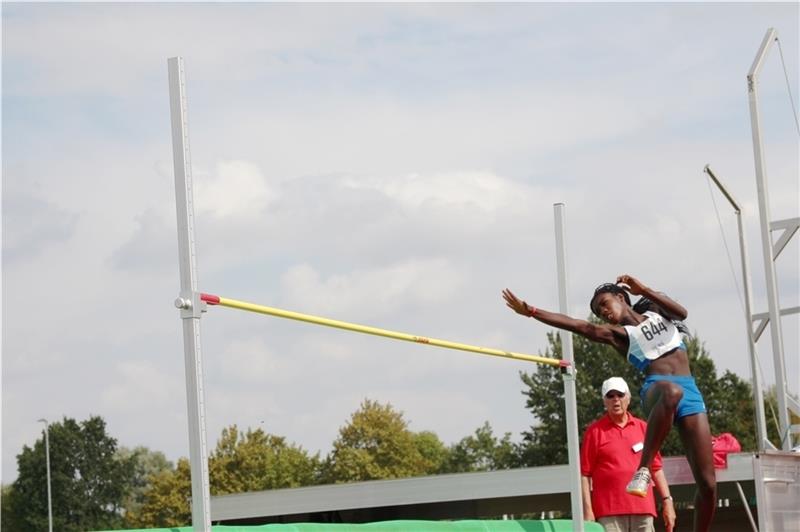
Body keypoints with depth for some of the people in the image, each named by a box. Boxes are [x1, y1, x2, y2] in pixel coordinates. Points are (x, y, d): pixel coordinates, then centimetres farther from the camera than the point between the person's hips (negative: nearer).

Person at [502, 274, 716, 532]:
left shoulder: (659, 314, 21)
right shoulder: (616, 334, 14)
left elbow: (681, 313, -1)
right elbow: (577, 326, 1)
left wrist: (644, 290, -6)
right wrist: (530, 311, -10)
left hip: (691, 393, 3)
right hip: (657, 389, -3)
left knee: (707, 484, -5)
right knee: (671, 391, -44)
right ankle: (643, 469, -42)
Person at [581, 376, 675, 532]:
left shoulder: (643, 428, 14)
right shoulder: (595, 431, 4)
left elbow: (656, 468, 16)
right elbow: (585, 473, 0)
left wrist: (667, 501, 8)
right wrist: (587, 510, -8)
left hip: (642, 509, 3)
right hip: (609, 512, -3)